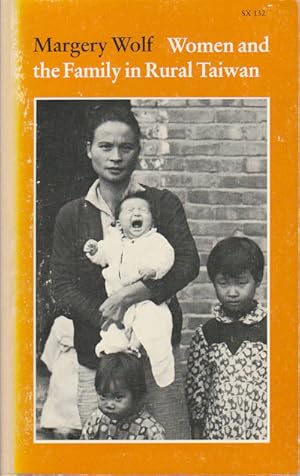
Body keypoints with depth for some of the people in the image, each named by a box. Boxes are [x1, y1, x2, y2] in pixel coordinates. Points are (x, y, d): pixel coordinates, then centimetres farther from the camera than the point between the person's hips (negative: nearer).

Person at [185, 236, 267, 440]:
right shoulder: (206, 334, 1)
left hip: (262, 433, -2)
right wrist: (197, 432, 6)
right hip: (216, 433, 2)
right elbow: (195, 389, 6)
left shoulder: (268, 330, -4)